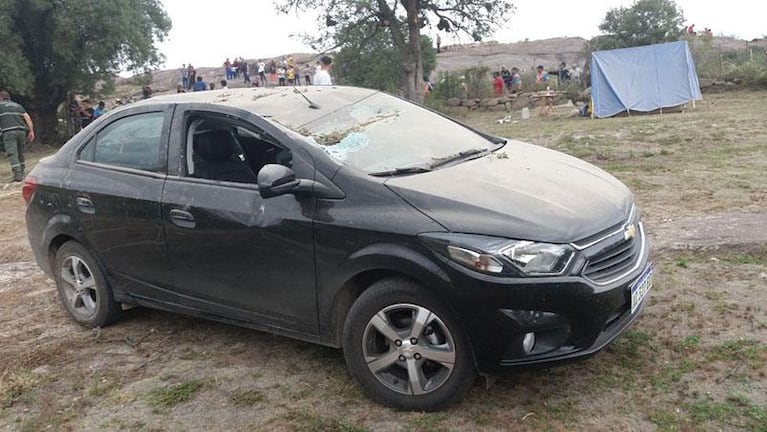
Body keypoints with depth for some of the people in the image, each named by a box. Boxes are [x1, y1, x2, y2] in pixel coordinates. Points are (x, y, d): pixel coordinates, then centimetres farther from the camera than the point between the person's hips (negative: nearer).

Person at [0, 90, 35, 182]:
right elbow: (27, 118, 10)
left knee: (12, 154, -7)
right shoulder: (18, 106, 21)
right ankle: (21, 173, 21)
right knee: (20, 153, 16)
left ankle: (18, 175, -15)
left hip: (9, 132, -5)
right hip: (21, 131, 5)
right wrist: (31, 131, 5)